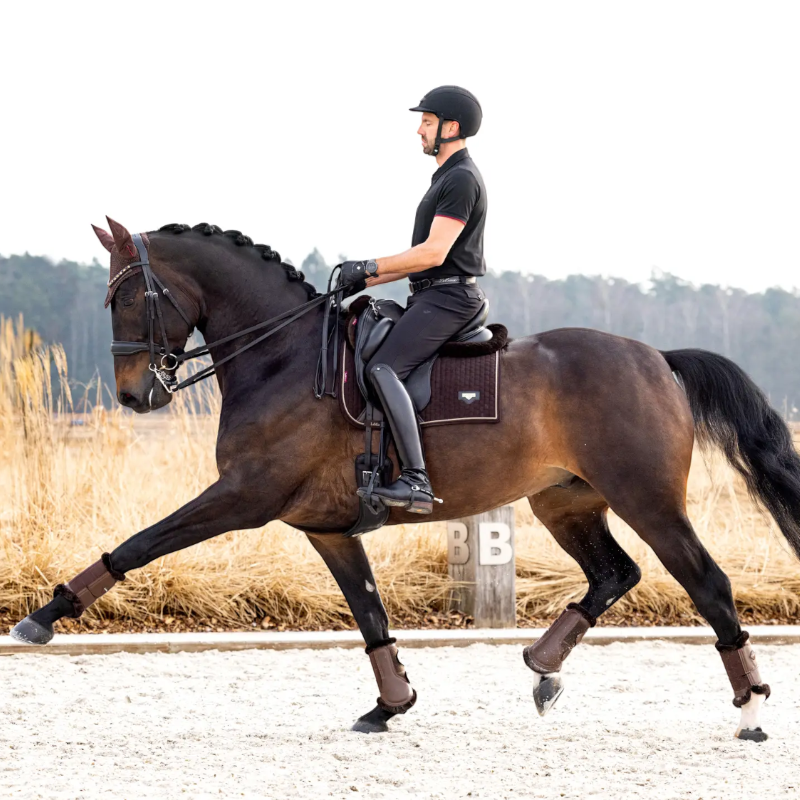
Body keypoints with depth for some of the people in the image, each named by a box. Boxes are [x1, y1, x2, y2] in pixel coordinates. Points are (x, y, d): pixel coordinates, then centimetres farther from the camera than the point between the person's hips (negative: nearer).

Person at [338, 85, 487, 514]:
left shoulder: (461, 179, -13)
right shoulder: (447, 177, 22)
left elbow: (433, 253, -20)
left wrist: (370, 267, -14)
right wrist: (371, 280, 15)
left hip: (448, 298, -11)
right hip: (435, 296, 11)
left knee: (382, 368, -26)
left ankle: (415, 479, -34)